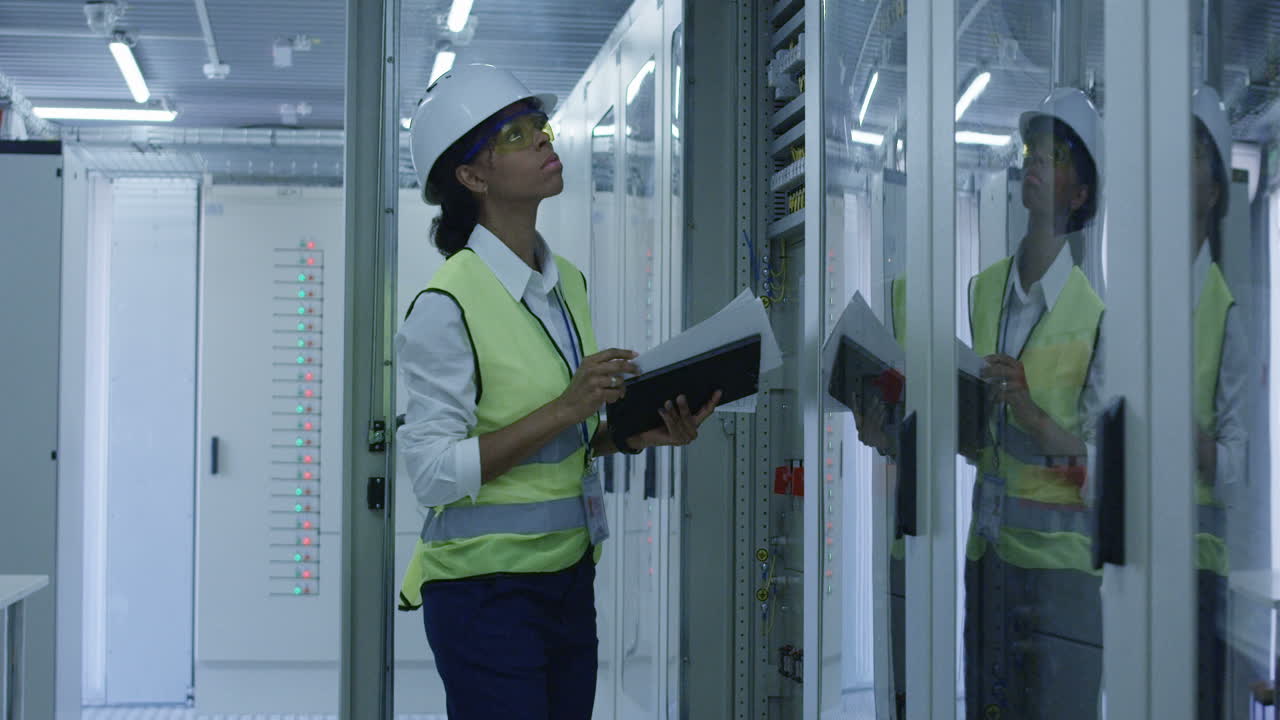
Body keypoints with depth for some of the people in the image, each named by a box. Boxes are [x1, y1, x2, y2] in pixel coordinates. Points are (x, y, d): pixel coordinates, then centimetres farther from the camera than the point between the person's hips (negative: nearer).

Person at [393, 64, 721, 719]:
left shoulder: (567, 283, 11)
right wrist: (565, 408, -22)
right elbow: (432, 470, -19)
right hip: (486, 585, -7)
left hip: (569, 575, 7)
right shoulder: (447, 305, -14)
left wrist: (636, 434, 0)